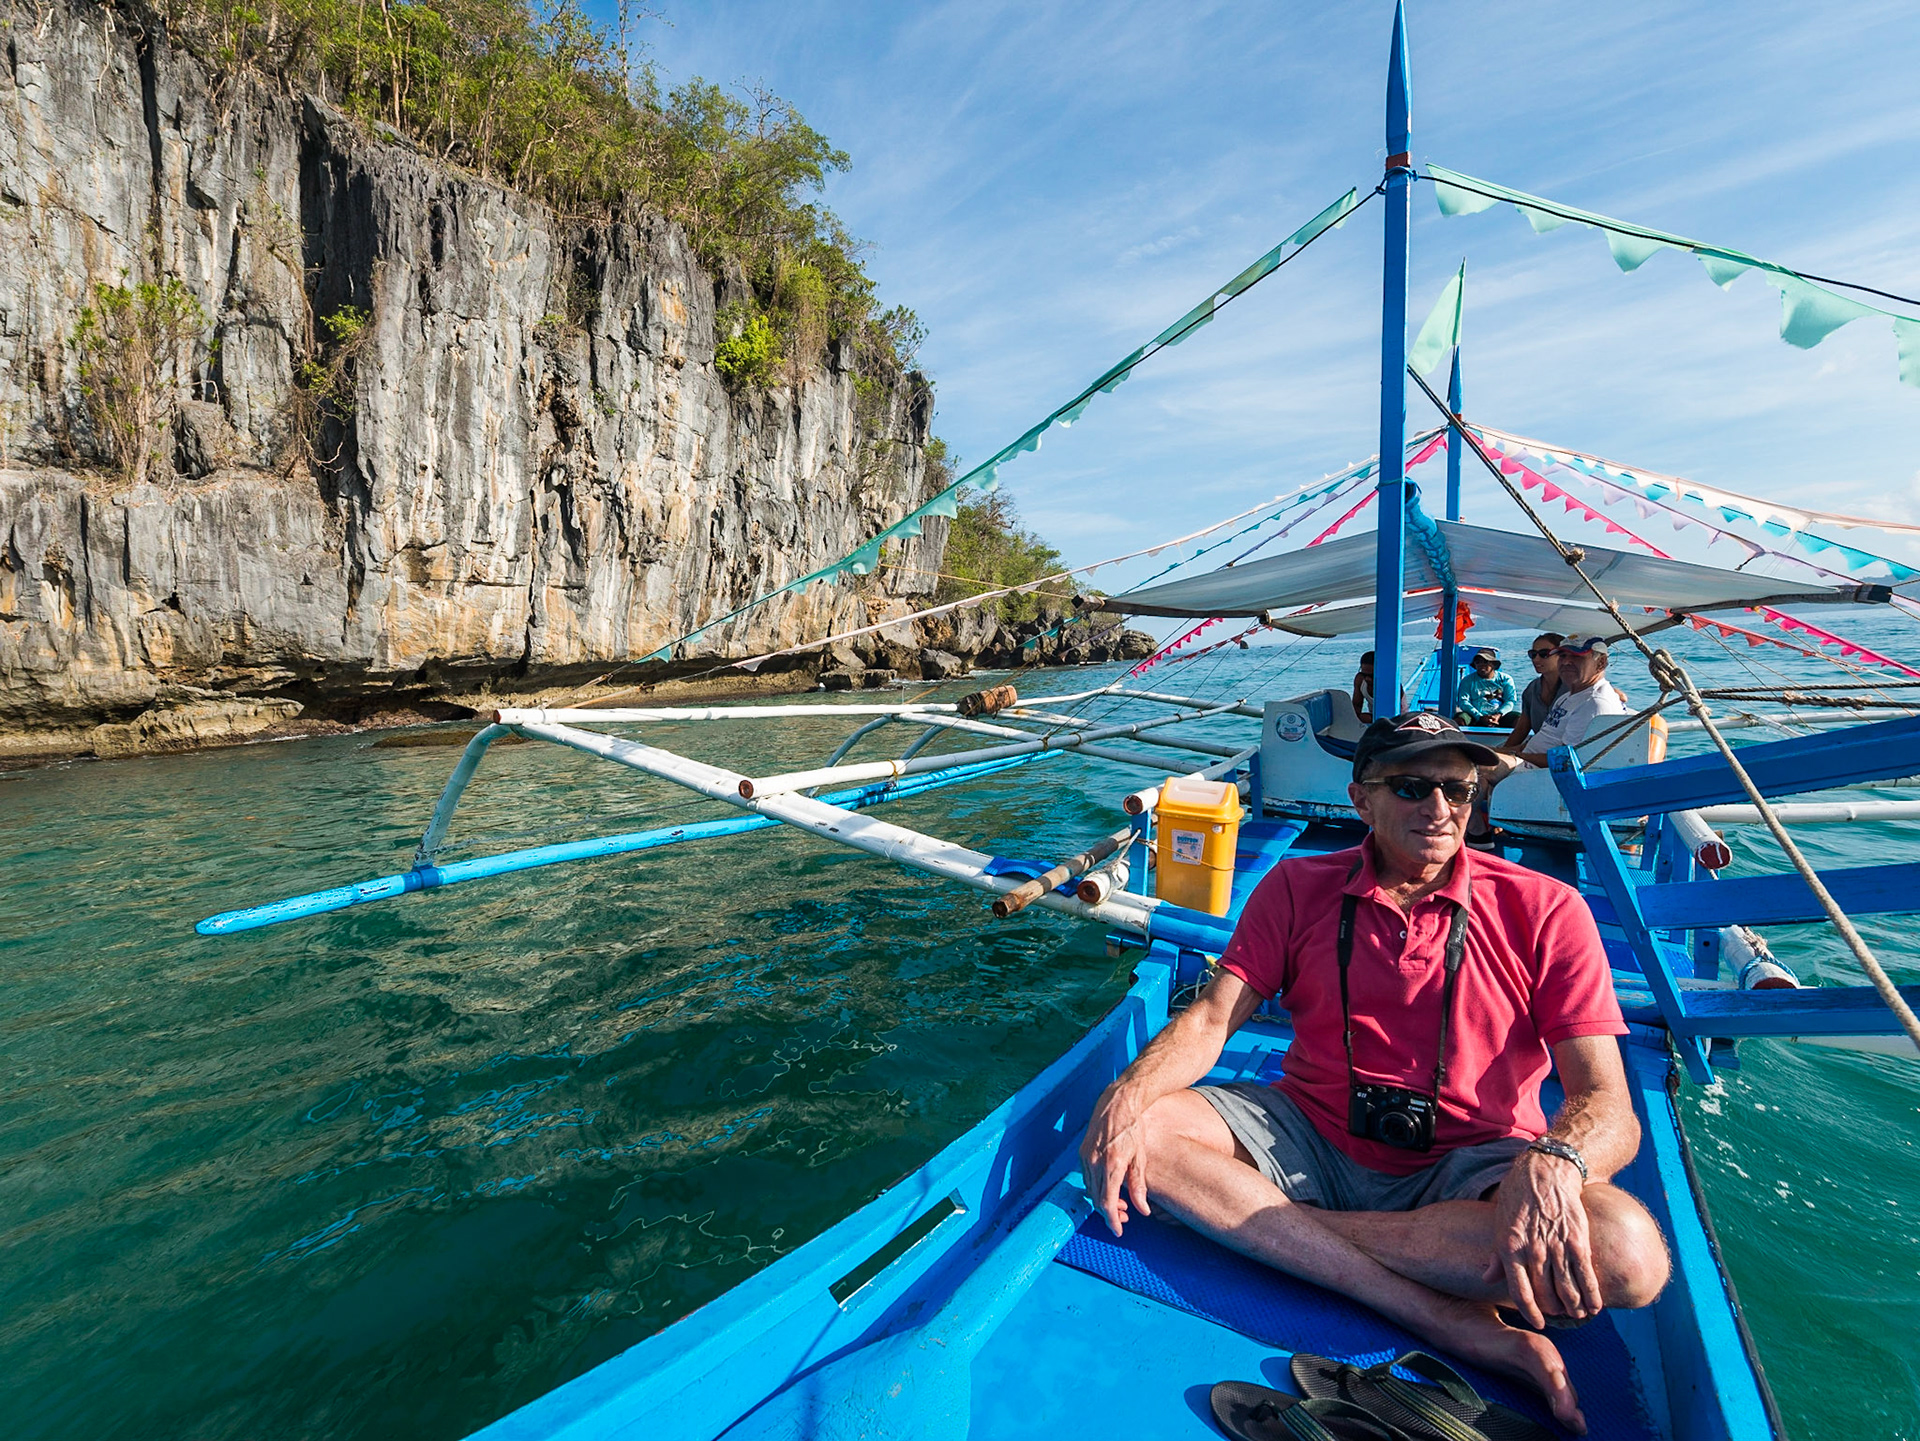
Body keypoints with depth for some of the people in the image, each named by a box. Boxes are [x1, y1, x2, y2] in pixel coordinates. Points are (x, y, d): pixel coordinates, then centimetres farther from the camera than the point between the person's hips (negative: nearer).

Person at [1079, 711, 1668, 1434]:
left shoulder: (1542, 909, -5)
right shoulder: (1298, 888, -1)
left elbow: (1608, 1105, -10)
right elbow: (1211, 1018, -6)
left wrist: (1552, 1163, -35)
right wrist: (1128, 1092, -27)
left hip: (1466, 1169, -1)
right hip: (1310, 1143, 2)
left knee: (1630, 1256, -32)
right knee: (1132, 1128, -23)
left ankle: (1273, 1227, -23)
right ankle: (1449, 1319, -23)